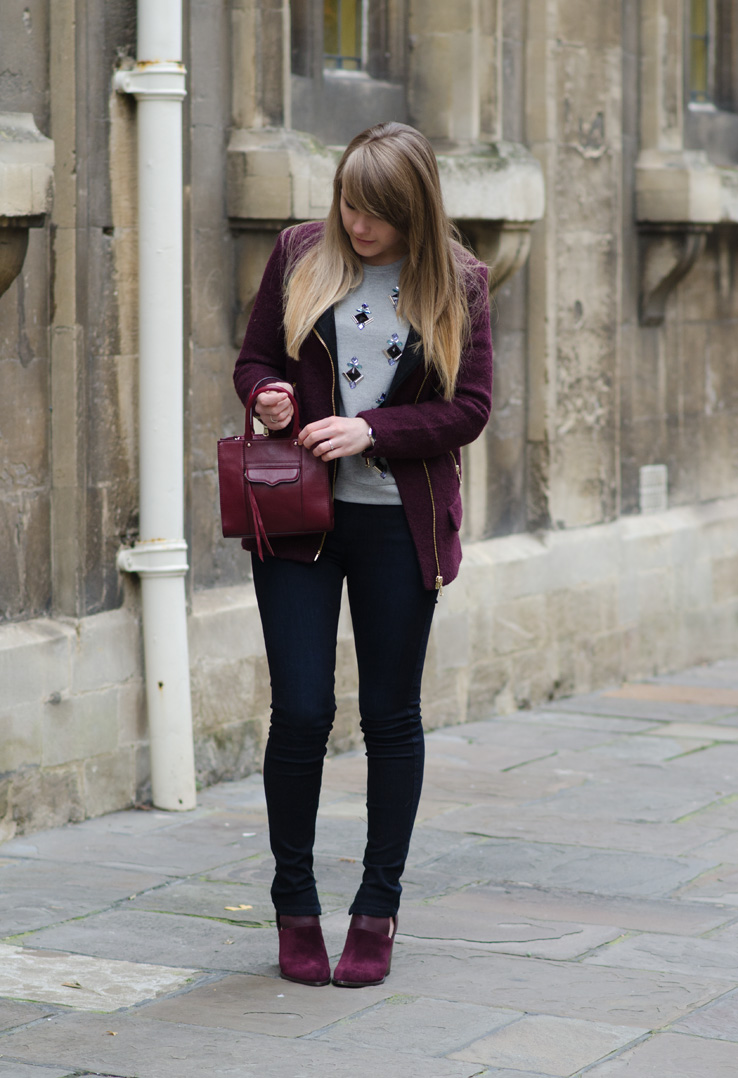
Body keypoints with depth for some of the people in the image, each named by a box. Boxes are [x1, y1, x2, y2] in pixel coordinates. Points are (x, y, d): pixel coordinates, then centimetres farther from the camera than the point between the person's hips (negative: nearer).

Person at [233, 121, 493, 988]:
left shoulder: (457, 281, -1)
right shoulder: (300, 254, 3)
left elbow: (469, 407, -4)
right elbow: (254, 357, 10)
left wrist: (371, 429, -17)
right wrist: (266, 394, -13)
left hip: (402, 523, 0)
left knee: (391, 716, 7)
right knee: (300, 712, -3)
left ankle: (378, 908, 20)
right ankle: (294, 907, 14)